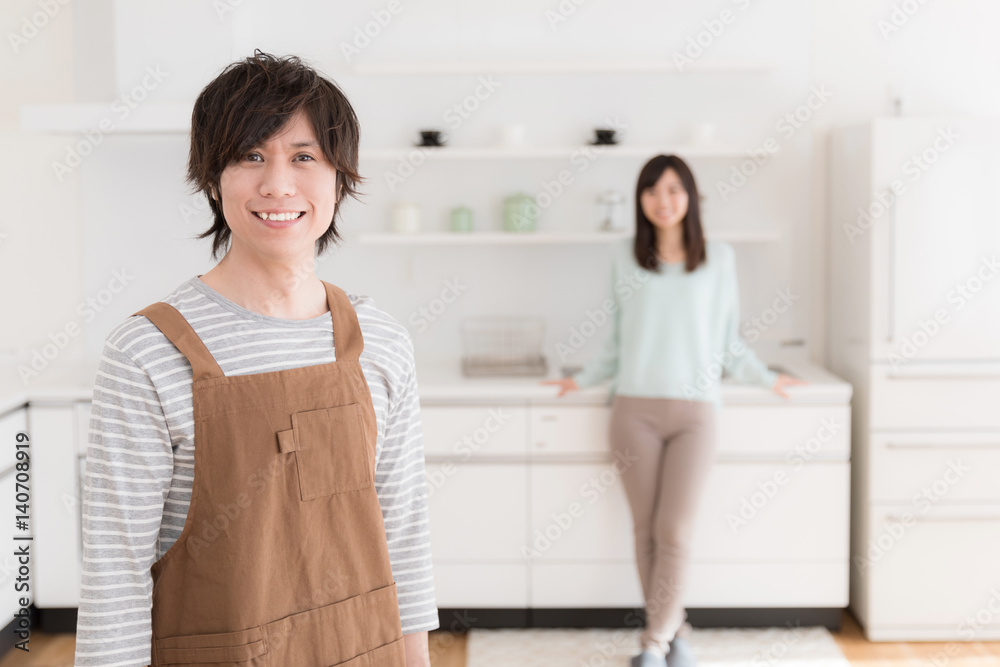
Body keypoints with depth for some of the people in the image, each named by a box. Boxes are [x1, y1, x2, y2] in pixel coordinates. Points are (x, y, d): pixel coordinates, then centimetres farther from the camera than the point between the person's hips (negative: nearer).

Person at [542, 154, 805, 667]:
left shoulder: (719, 259, 4)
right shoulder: (626, 260, 6)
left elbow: (729, 342, 9)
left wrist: (766, 377, -1)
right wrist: (582, 379, 5)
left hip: (693, 412, -1)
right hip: (636, 408, 1)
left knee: (674, 530, -8)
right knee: (646, 530, 2)